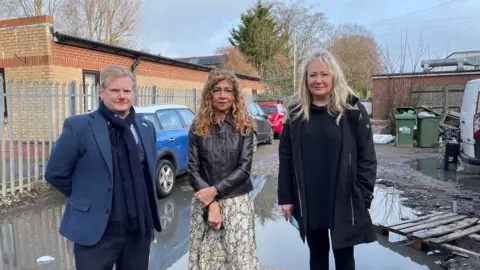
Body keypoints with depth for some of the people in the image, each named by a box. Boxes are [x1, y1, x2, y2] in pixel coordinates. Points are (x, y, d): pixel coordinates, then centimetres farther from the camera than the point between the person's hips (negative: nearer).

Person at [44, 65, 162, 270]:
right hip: (97, 230, -4)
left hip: (139, 228, 5)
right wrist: (88, 198, 1)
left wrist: (143, 207, 9)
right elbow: (55, 174, -5)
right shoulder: (78, 126, -10)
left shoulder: (147, 128, 6)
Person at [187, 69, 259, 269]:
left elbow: (244, 168, -6)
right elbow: (193, 170, -2)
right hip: (204, 203, 1)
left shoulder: (244, 126, 0)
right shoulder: (198, 128, 2)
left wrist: (215, 190, -15)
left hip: (238, 202, -1)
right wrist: (211, 204, -11)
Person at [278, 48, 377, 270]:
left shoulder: (352, 110, -6)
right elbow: (285, 158, 2)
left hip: (344, 201, -2)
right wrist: (285, 197, -1)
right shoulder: (296, 112, 2)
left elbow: (367, 158, -5)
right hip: (308, 202, 3)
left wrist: (363, 198, -8)